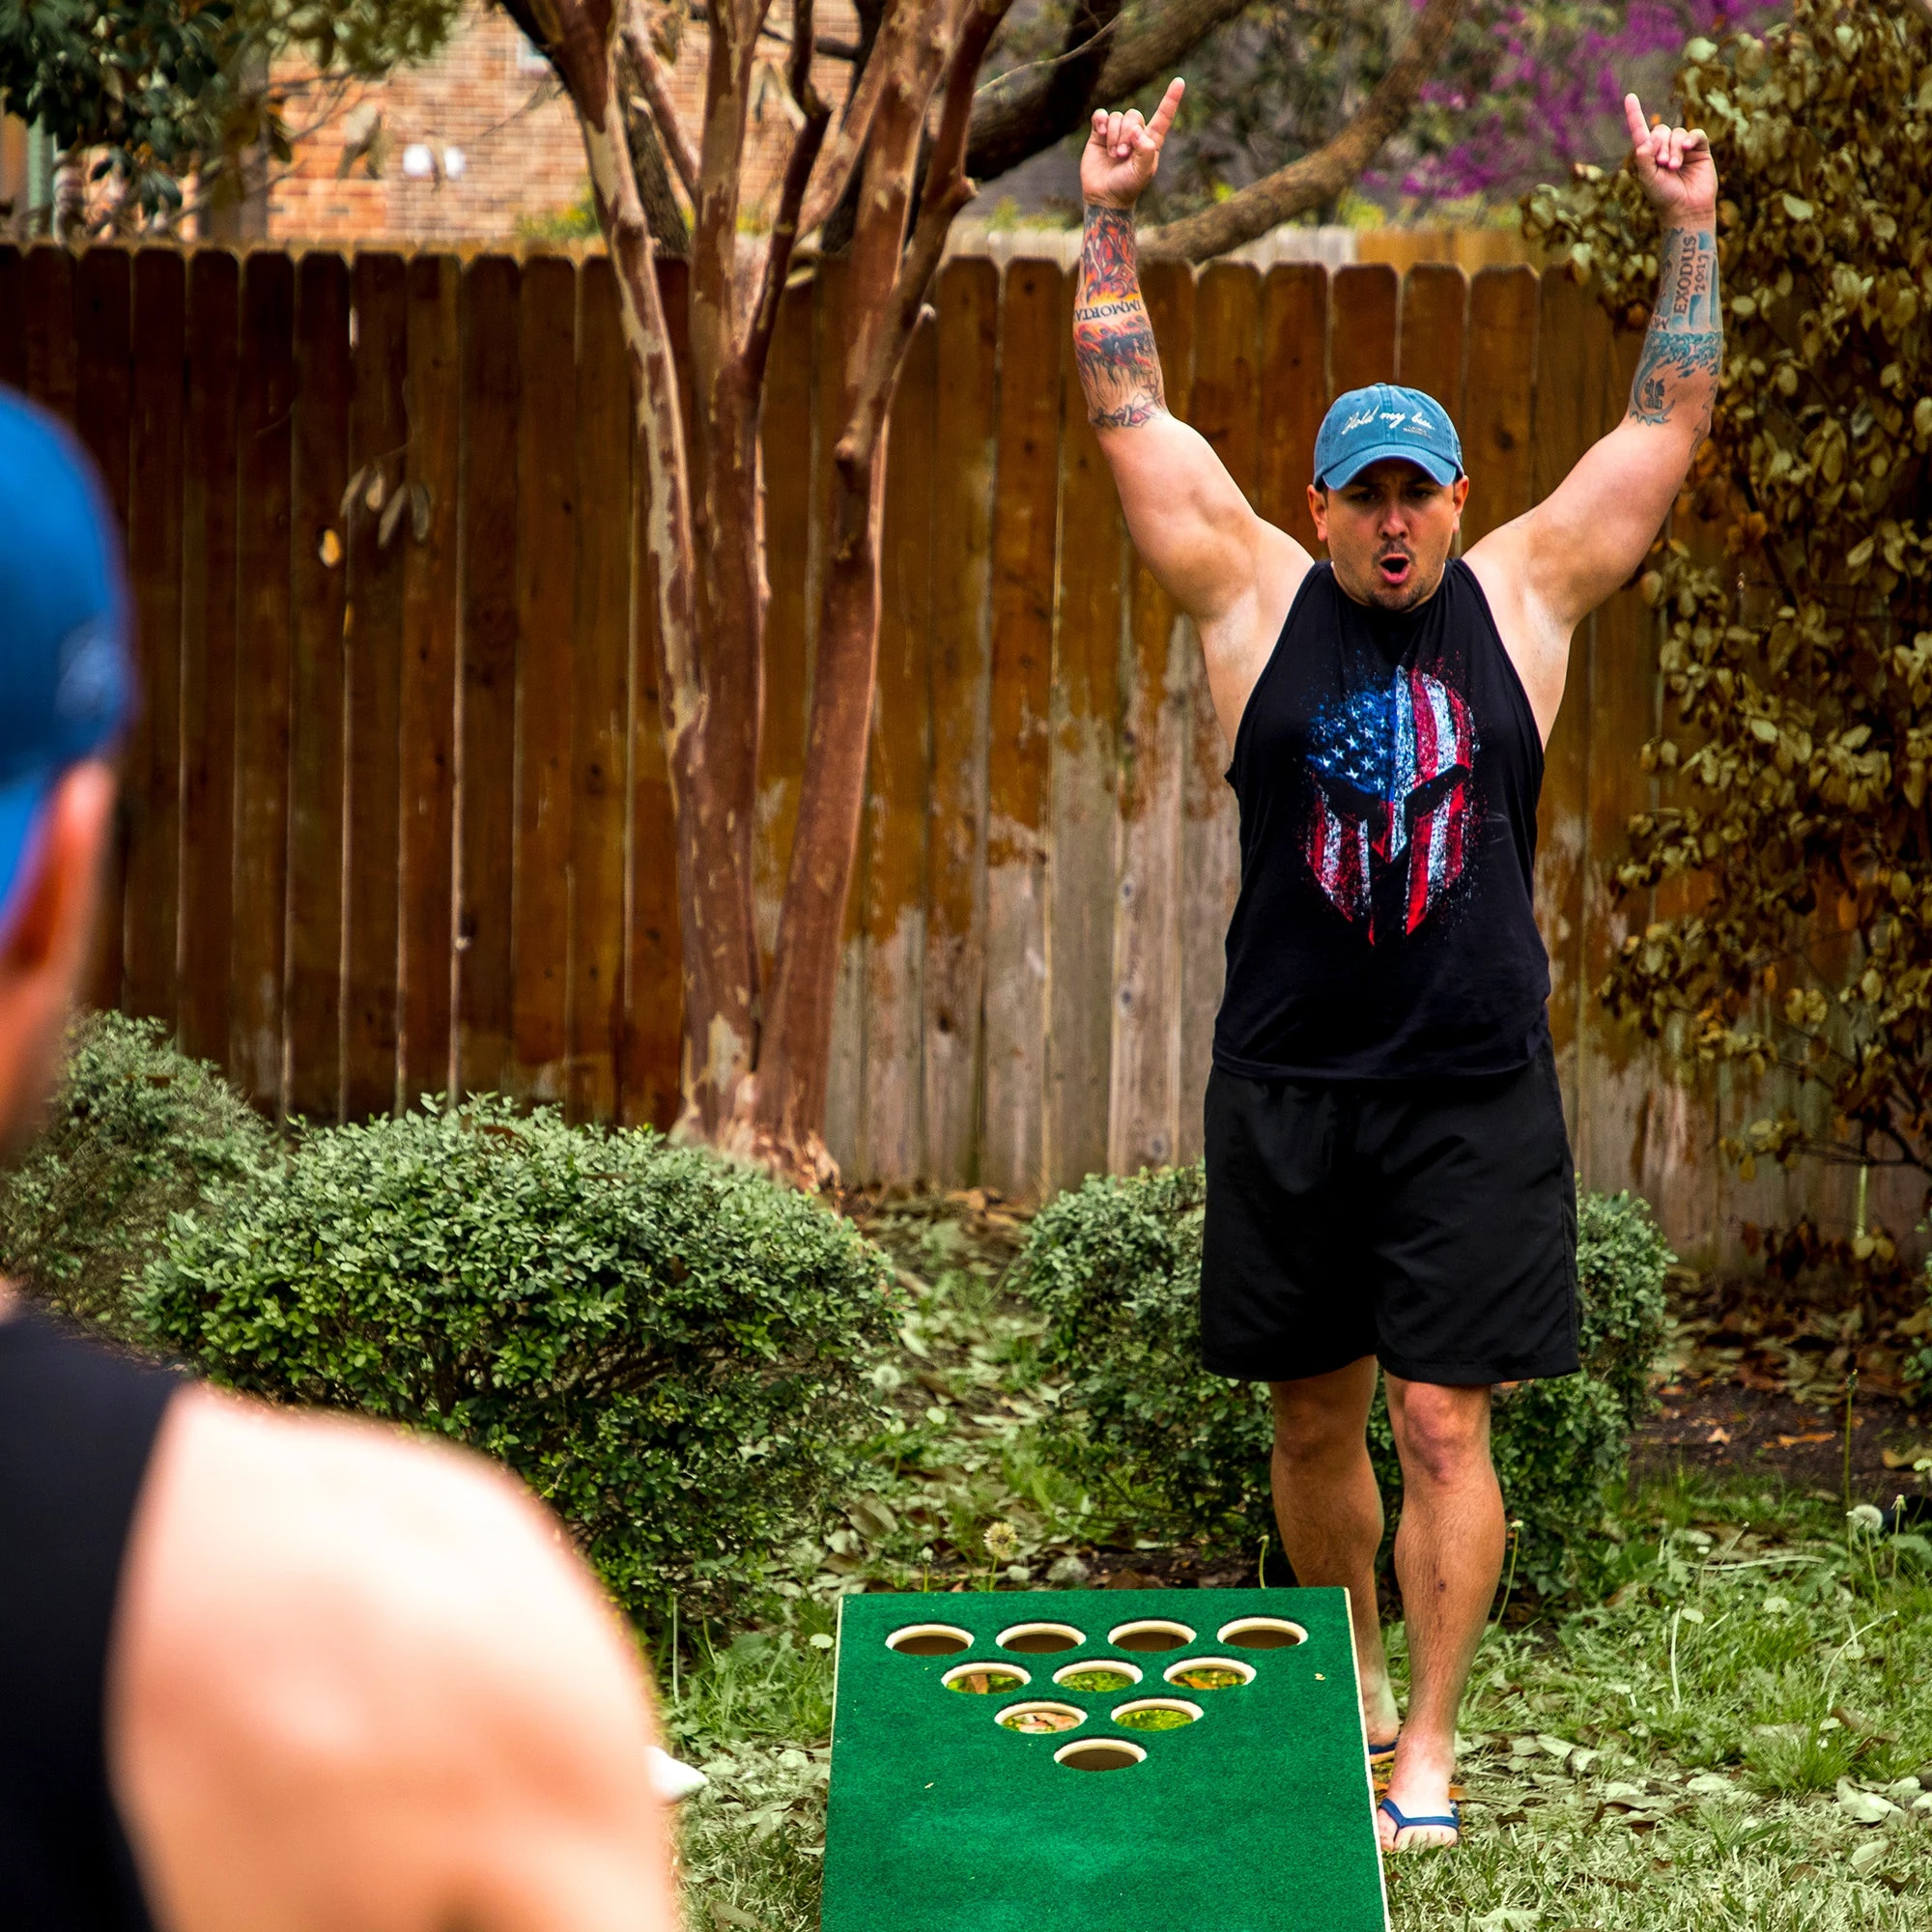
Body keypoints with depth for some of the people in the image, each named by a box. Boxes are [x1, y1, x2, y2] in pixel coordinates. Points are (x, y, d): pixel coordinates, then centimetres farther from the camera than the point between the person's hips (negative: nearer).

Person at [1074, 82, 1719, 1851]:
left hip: (1474, 1096, -1)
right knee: (1314, 1414, 11)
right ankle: (1350, 1681, 31)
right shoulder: (1257, 604, 3)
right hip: (1287, 1089, 1)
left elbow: (1667, 428, 6)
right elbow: (1131, 416, 3)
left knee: (1442, 1424, -4)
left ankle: (1429, 1747, 3)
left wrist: (1693, 233, 1)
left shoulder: (1522, 600, 4)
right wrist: (1110, 221, -1)